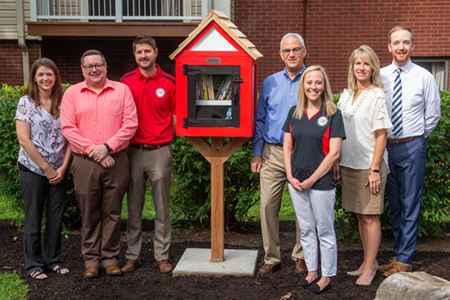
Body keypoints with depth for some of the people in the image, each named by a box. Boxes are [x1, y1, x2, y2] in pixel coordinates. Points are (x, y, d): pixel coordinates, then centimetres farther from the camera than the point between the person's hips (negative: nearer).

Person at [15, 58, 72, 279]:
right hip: (32, 169, -3)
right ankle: (33, 264, 20)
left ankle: (53, 260, 25)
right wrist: (46, 167, -11)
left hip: (59, 171, 3)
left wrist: (63, 167, -6)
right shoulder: (26, 102, -5)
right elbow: (24, 139, -11)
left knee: (56, 217, 9)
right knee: (33, 218, 7)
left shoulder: (63, 102, 4)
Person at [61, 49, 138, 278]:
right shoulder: (72, 93, 6)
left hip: (116, 161, 0)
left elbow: (130, 124, -1)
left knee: (112, 212, 6)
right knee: (89, 214, 6)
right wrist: (93, 150, -11)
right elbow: (68, 128, -1)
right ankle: (91, 260, 18)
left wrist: (107, 147, -11)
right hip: (84, 163, 0)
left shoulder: (122, 90, 6)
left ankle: (110, 258, 18)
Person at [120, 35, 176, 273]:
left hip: (160, 151, -1)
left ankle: (162, 256, 16)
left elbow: (175, 115, 6)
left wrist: (171, 139, -5)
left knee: (162, 206, 5)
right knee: (134, 206, 9)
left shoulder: (169, 82, 1)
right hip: (133, 151, 2)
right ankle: (132, 255, 20)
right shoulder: (126, 81, 5)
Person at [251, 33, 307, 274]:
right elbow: (260, 119, 13)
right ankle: (271, 257, 13)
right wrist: (257, 152, 6)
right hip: (273, 153, 2)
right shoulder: (270, 83, 11)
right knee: (268, 205, 0)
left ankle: (301, 256, 22)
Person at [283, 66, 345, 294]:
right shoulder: (294, 113, 7)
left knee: (325, 232, 6)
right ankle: (311, 273, 28)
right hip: (296, 182, 5)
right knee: (306, 230, 15)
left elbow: (334, 152, -11)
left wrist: (312, 179, -12)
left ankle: (326, 277, 19)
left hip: (321, 183, -5)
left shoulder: (332, 114, -7)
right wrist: (290, 176, -3)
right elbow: (287, 147, 8)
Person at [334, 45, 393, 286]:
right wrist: (336, 161, 9)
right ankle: (368, 261, 23)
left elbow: (381, 135, -10)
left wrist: (374, 169, -15)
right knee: (359, 215, 12)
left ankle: (370, 266, 9)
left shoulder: (378, 96, -7)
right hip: (349, 164, 6)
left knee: (370, 216, -1)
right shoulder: (346, 96, 11)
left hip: (369, 165, -6)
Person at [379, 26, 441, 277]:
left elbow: (434, 114, 5)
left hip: (412, 146, -3)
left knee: (410, 204, 2)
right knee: (394, 203, 12)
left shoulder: (424, 77, -3)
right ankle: (400, 253, 26)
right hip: (385, 145, 3)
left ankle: (405, 260, 10)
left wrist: (417, 137, 7)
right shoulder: (380, 76, 3)